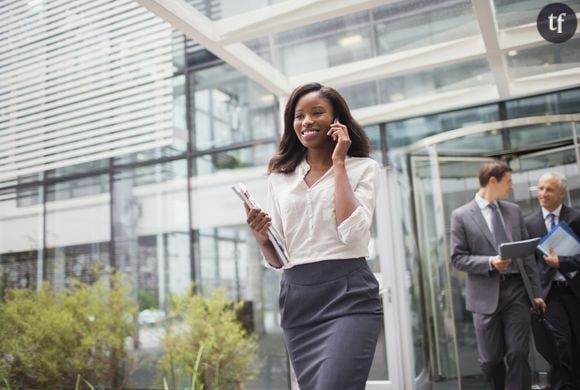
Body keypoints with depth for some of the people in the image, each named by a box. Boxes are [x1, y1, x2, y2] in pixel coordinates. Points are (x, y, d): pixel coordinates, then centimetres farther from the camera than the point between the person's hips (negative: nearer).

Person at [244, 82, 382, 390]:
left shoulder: (363, 168, 4)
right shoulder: (279, 177, 11)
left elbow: (352, 233, -14)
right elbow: (276, 260, 12)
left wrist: (339, 164, -7)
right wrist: (262, 240, -10)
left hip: (349, 294, -3)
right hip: (297, 299, 4)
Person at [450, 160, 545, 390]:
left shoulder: (514, 210, 11)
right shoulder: (461, 215, -3)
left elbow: (527, 253, 12)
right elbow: (457, 258, -4)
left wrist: (535, 291, 10)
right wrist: (490, 262, -19)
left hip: (516, 290, 3)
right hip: (487, 294, -2)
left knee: (518, 354, -2)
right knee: (490, 359, 7)